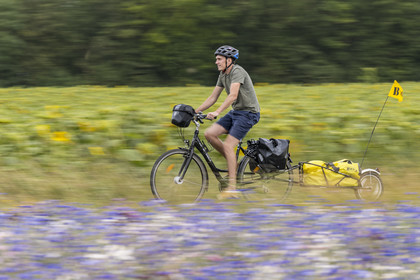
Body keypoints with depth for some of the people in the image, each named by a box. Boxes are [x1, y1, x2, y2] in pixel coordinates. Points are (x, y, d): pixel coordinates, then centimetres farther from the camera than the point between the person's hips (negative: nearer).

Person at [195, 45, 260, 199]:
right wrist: (195, 112, 6)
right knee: (209, 134, -6)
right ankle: (232, 162, 10)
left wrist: (217, 112, -40)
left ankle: (232, 188, -17)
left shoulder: (237, 71, -18)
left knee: (228, 145, -18)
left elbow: (233, 95, -31)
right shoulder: (223, 75, 10)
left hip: (248, 112, -9)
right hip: (235, 112, 9)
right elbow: (212, 98, 14)